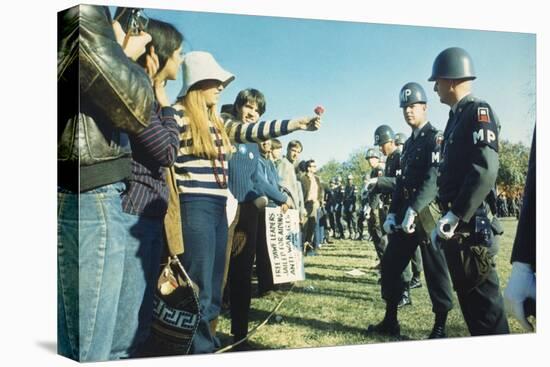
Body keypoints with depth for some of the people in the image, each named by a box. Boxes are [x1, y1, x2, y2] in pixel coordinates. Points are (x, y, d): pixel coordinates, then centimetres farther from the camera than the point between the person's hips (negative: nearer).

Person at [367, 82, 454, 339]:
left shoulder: (435, 138, -7)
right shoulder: (408, 144, 20)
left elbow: (434, 178, -19)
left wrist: (414, 209, -26)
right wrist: (392, 213, 10)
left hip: (427, 214, -8)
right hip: (405, 214, 8)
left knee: (435, 270, -1)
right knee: (390, 265, 8)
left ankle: (440, 327, 9)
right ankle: (390, 321, 18)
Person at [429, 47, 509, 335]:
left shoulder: (479, 112, -10)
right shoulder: (456, 117, 18)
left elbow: (486, 170, -22)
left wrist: (455, 217, -23)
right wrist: (445, 218, 16)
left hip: (471, 225, -9)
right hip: (455, 225, 9)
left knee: (483, 297, -4)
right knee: (467, 294, 14)